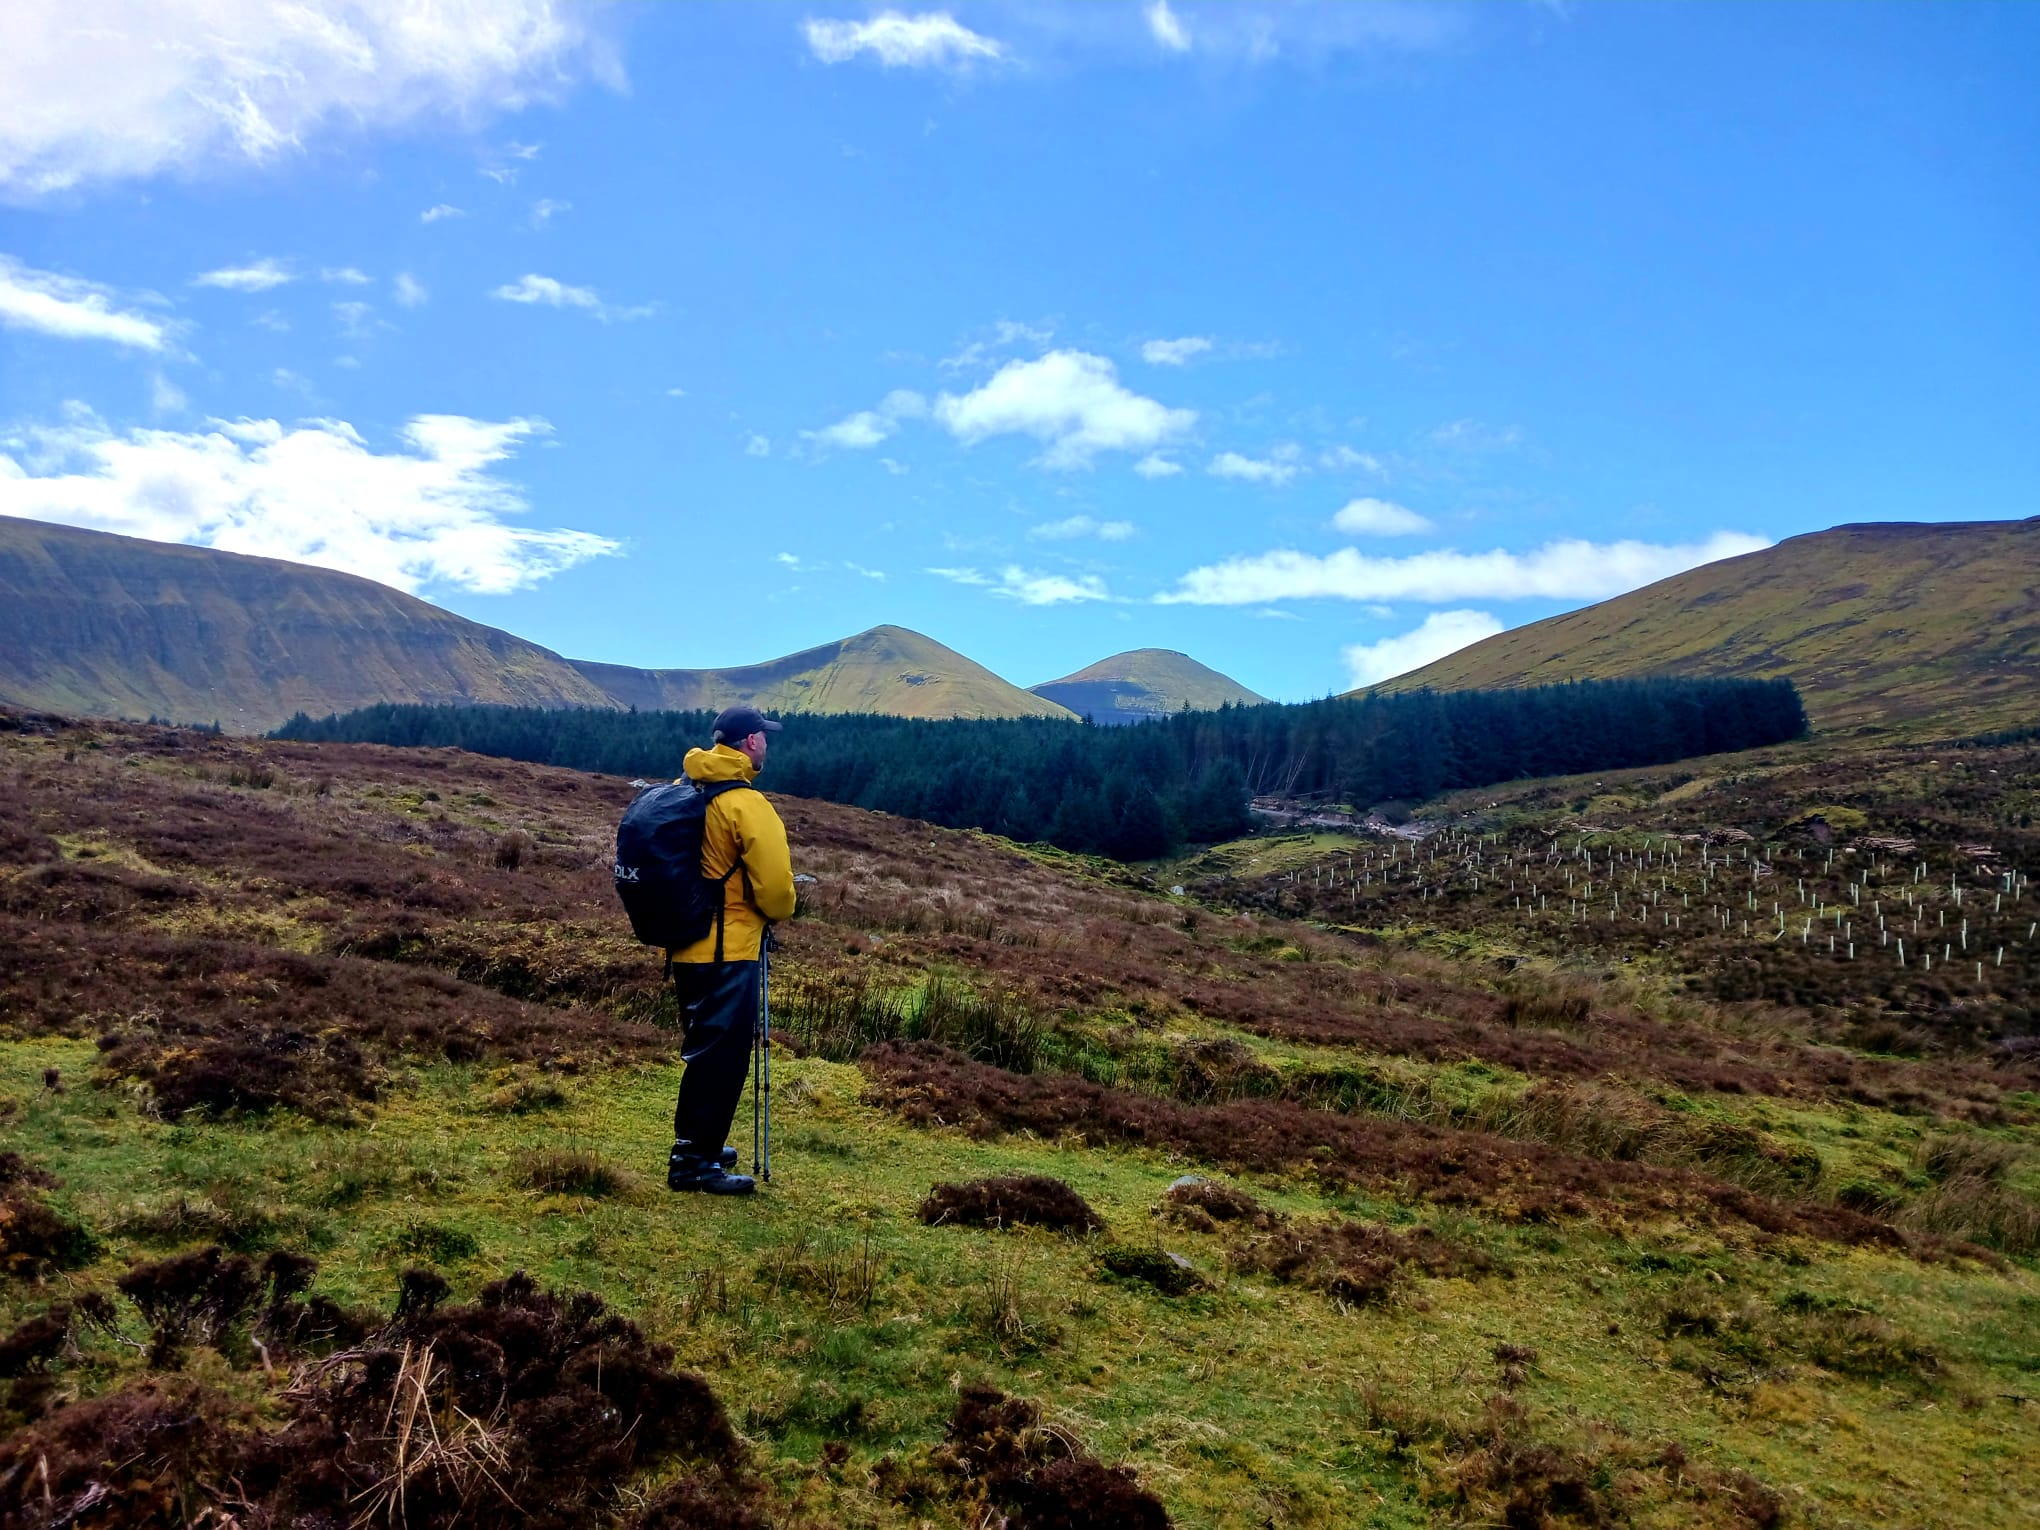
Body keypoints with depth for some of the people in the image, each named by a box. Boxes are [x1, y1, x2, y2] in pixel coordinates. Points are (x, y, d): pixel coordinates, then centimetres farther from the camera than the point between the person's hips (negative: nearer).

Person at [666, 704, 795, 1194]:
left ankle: (696, 1143, 31)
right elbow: (774, 882, -19)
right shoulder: (746, 802, -18)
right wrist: (780, 912, 1)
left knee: (706, 1047, 21)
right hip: (729, 950, -9)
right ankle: (694, 1162, 3)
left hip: (688, 944, 9)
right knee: (722, 1053, -1)